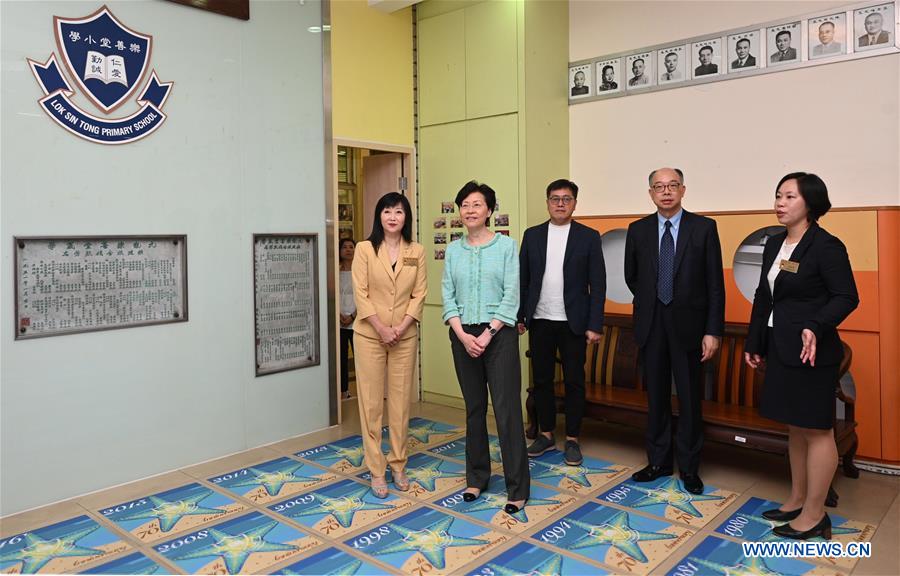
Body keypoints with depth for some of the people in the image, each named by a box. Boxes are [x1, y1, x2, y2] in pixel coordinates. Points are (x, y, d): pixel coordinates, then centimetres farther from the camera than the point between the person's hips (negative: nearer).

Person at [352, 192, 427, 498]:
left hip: (405, 337, 2)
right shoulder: (365, 249, -3)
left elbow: (419, 295, 0)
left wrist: (400, 328, -11)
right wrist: (381, 329, -14)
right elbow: (361, 294, -7)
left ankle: (398, 466, 22)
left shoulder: (417, 252, 3)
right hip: (369, 336, -2)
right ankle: (376, 470, 12)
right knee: (371, 403, 2)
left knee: (401, 403, 8)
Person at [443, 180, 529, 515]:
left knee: (507, 409, -4)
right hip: (463, 336, 4)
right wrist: (463, 335, -9)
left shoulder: (506, 245, -2)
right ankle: (476, 478, 25)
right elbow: (448, 296, 4)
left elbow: (512, 296, -7)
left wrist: (487, 334, -13)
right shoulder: (453, 250, 8)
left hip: (499, 334, -3)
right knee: (474, 408, 12)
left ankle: (517, 488, 6)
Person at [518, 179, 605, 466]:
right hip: (540, 321, 2)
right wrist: (519, 316, 2)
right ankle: (546, 434, 25)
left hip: (573, 322, -2)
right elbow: (522, 279, 7)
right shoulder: (532, 235, 6)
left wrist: (595, 325, -9)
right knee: (541, 380, 10)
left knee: (574, 382, 5)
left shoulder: (589, 236, -1)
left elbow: (598, 284, -4)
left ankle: (572, 439, 19)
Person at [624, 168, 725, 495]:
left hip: (688, 324, -2)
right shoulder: (638, 230, 3)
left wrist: (713, 331, -9)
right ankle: (659, 462, 25)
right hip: (651, 324, 2)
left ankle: (689, 467, 20)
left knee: (689, 399, 6)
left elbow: (715, 283, -5)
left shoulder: (704, 228, -3)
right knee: (656, 397, 11)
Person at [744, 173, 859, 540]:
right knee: (795, 426, 16)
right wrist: (754, 342, 16)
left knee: (816, 429, 1)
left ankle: (814, 515, 12)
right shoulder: (774, 244, 12)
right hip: (780, 348, 8)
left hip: (810, 350, -8)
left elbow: (846, 296, -14)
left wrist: (816, 327, -30)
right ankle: (797, 500, 28)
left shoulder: (826, 246, -11)